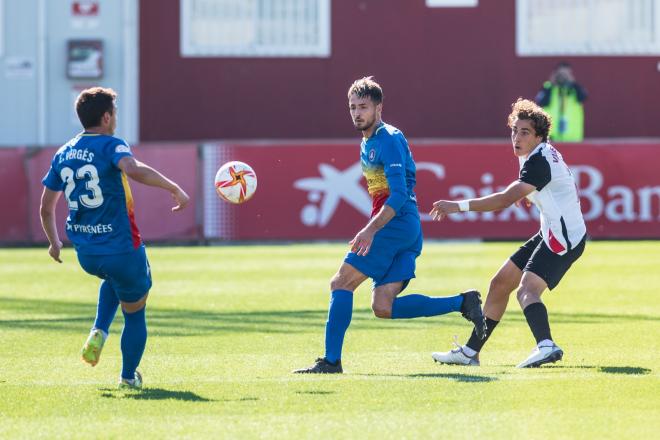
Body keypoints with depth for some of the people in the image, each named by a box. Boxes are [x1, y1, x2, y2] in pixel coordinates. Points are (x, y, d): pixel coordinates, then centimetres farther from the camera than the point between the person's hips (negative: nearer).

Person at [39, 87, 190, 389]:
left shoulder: (63, 155, 7)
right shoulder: (110, 146, -11)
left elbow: (46, 207, 13)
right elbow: (134, 170, -35)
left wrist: (54, 243, 27)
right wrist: (174, 188, -31)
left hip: (85, 253, 6)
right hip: (121, 249, -6)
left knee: (114, 280, 38)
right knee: (135, 314, 16)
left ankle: (99, 332, 16)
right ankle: (128, 377, 24)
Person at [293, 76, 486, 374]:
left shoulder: (388, 140, -11)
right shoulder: (367, 143, 19)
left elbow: (399, 196, -21)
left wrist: (371, 230, -30)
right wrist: (372, 228, 24)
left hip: (397, 224, -10)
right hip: (408, 232, 10)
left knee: (341, 284, -7)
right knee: (383, 308, 1)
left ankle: (331, 361, -8)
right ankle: (461, 303, 1)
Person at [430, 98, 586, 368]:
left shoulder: (540, 163, -21)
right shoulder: (537, 155, 10)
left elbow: (505, 199, -30)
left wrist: (459, 206, -32)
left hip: (563, 238, -11)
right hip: (551, 235, 11)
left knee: (526, 290, -29)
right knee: (499, 285, 14)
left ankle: (546, 346, -51)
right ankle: (469, 352, 23)